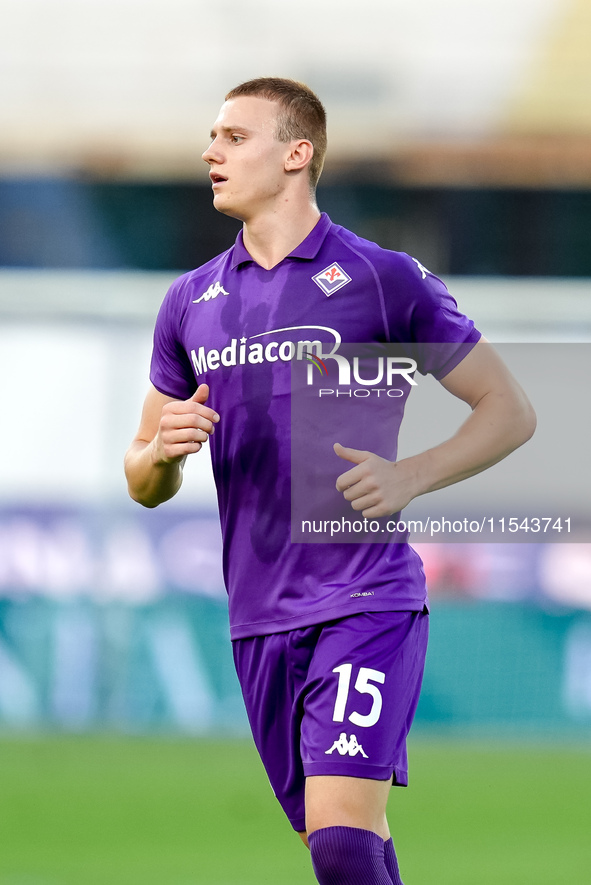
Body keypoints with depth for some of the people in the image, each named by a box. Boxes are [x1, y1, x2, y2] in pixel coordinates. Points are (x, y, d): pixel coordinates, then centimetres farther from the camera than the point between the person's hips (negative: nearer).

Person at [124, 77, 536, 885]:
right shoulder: (192, 302, 12)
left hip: (367, 601, -5)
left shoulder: (383, 281, -3)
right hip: (259, 620, 5)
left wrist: (408, 478, -14)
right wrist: (162, 453, -7)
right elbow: (145, 483, 17)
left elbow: (510, 411, 1)